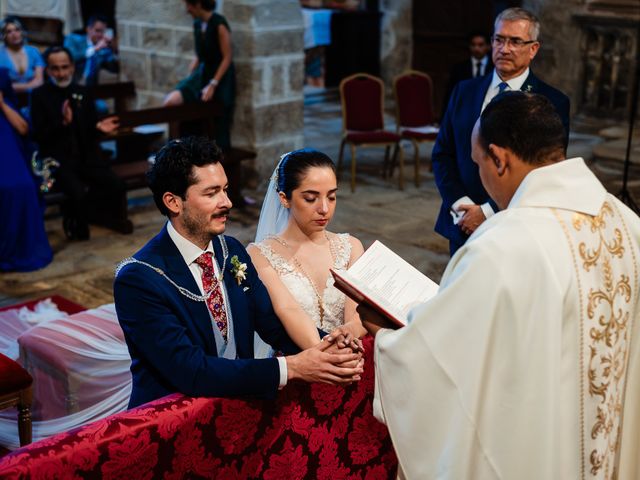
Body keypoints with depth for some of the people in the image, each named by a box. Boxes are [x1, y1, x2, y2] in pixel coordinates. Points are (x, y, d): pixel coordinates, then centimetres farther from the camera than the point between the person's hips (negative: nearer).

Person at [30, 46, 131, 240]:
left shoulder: (82, 92, 12)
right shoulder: (39, 95, -1)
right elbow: (38, 135, -8)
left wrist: (99, 127, -8)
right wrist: (63, 122, -22)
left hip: (87, 157, 4)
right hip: (59, 162, -4)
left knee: (117, 187, -20)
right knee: (79, 194, -31)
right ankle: (75, 220, 3)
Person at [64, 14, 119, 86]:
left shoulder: (104, 50, 8)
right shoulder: (73, 39, 1)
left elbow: (115, 69, 3)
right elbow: (69, 58, -17)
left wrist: (113, 50, -9)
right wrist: (95, 49, -17)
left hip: (90, 88, 2)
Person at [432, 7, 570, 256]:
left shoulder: (552, 102, -7)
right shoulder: (464, 91, 5)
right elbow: (442, 154, 5)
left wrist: (488, 212, -15)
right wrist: (460, 205, -9)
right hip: (462, 225, 3)